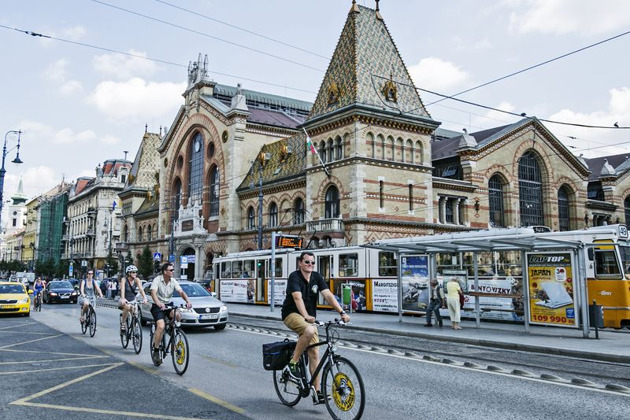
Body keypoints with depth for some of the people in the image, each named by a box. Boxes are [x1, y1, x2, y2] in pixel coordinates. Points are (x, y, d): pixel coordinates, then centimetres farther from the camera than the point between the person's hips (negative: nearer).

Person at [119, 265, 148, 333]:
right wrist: (123, 299, -46)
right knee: (127, 307, -34)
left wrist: (144, 298, -37)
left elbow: (141, 289, -20)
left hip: (133, 300, 3)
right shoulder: (124, 279, -14)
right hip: (125, 301, -3)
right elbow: (122, 289, -29)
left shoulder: (137, 280, -7)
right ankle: (123, 323, -14)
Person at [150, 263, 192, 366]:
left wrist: (188, 301, -31)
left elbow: (181, 292, -10)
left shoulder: (173, 281, 0)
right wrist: (159, 303, -48)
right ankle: (155, 351, -10)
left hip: (168, 305, 4)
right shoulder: (157, 280, -14)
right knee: (161, 326, -24)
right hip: (158, 306, -4)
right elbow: (153, 293, -29)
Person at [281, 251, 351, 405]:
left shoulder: (317, 277, 1)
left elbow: (328, 295, -10)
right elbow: (298, 298, -29)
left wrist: (342, 312, -23)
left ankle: (317, 392, 2)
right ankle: (293, 362, -17)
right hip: (292, 314, -6)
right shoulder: (294, 276, -15)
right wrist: (306, 316, -44)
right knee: (310, 331, -36)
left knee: (314, 353, -3)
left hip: (309, 318, 6)